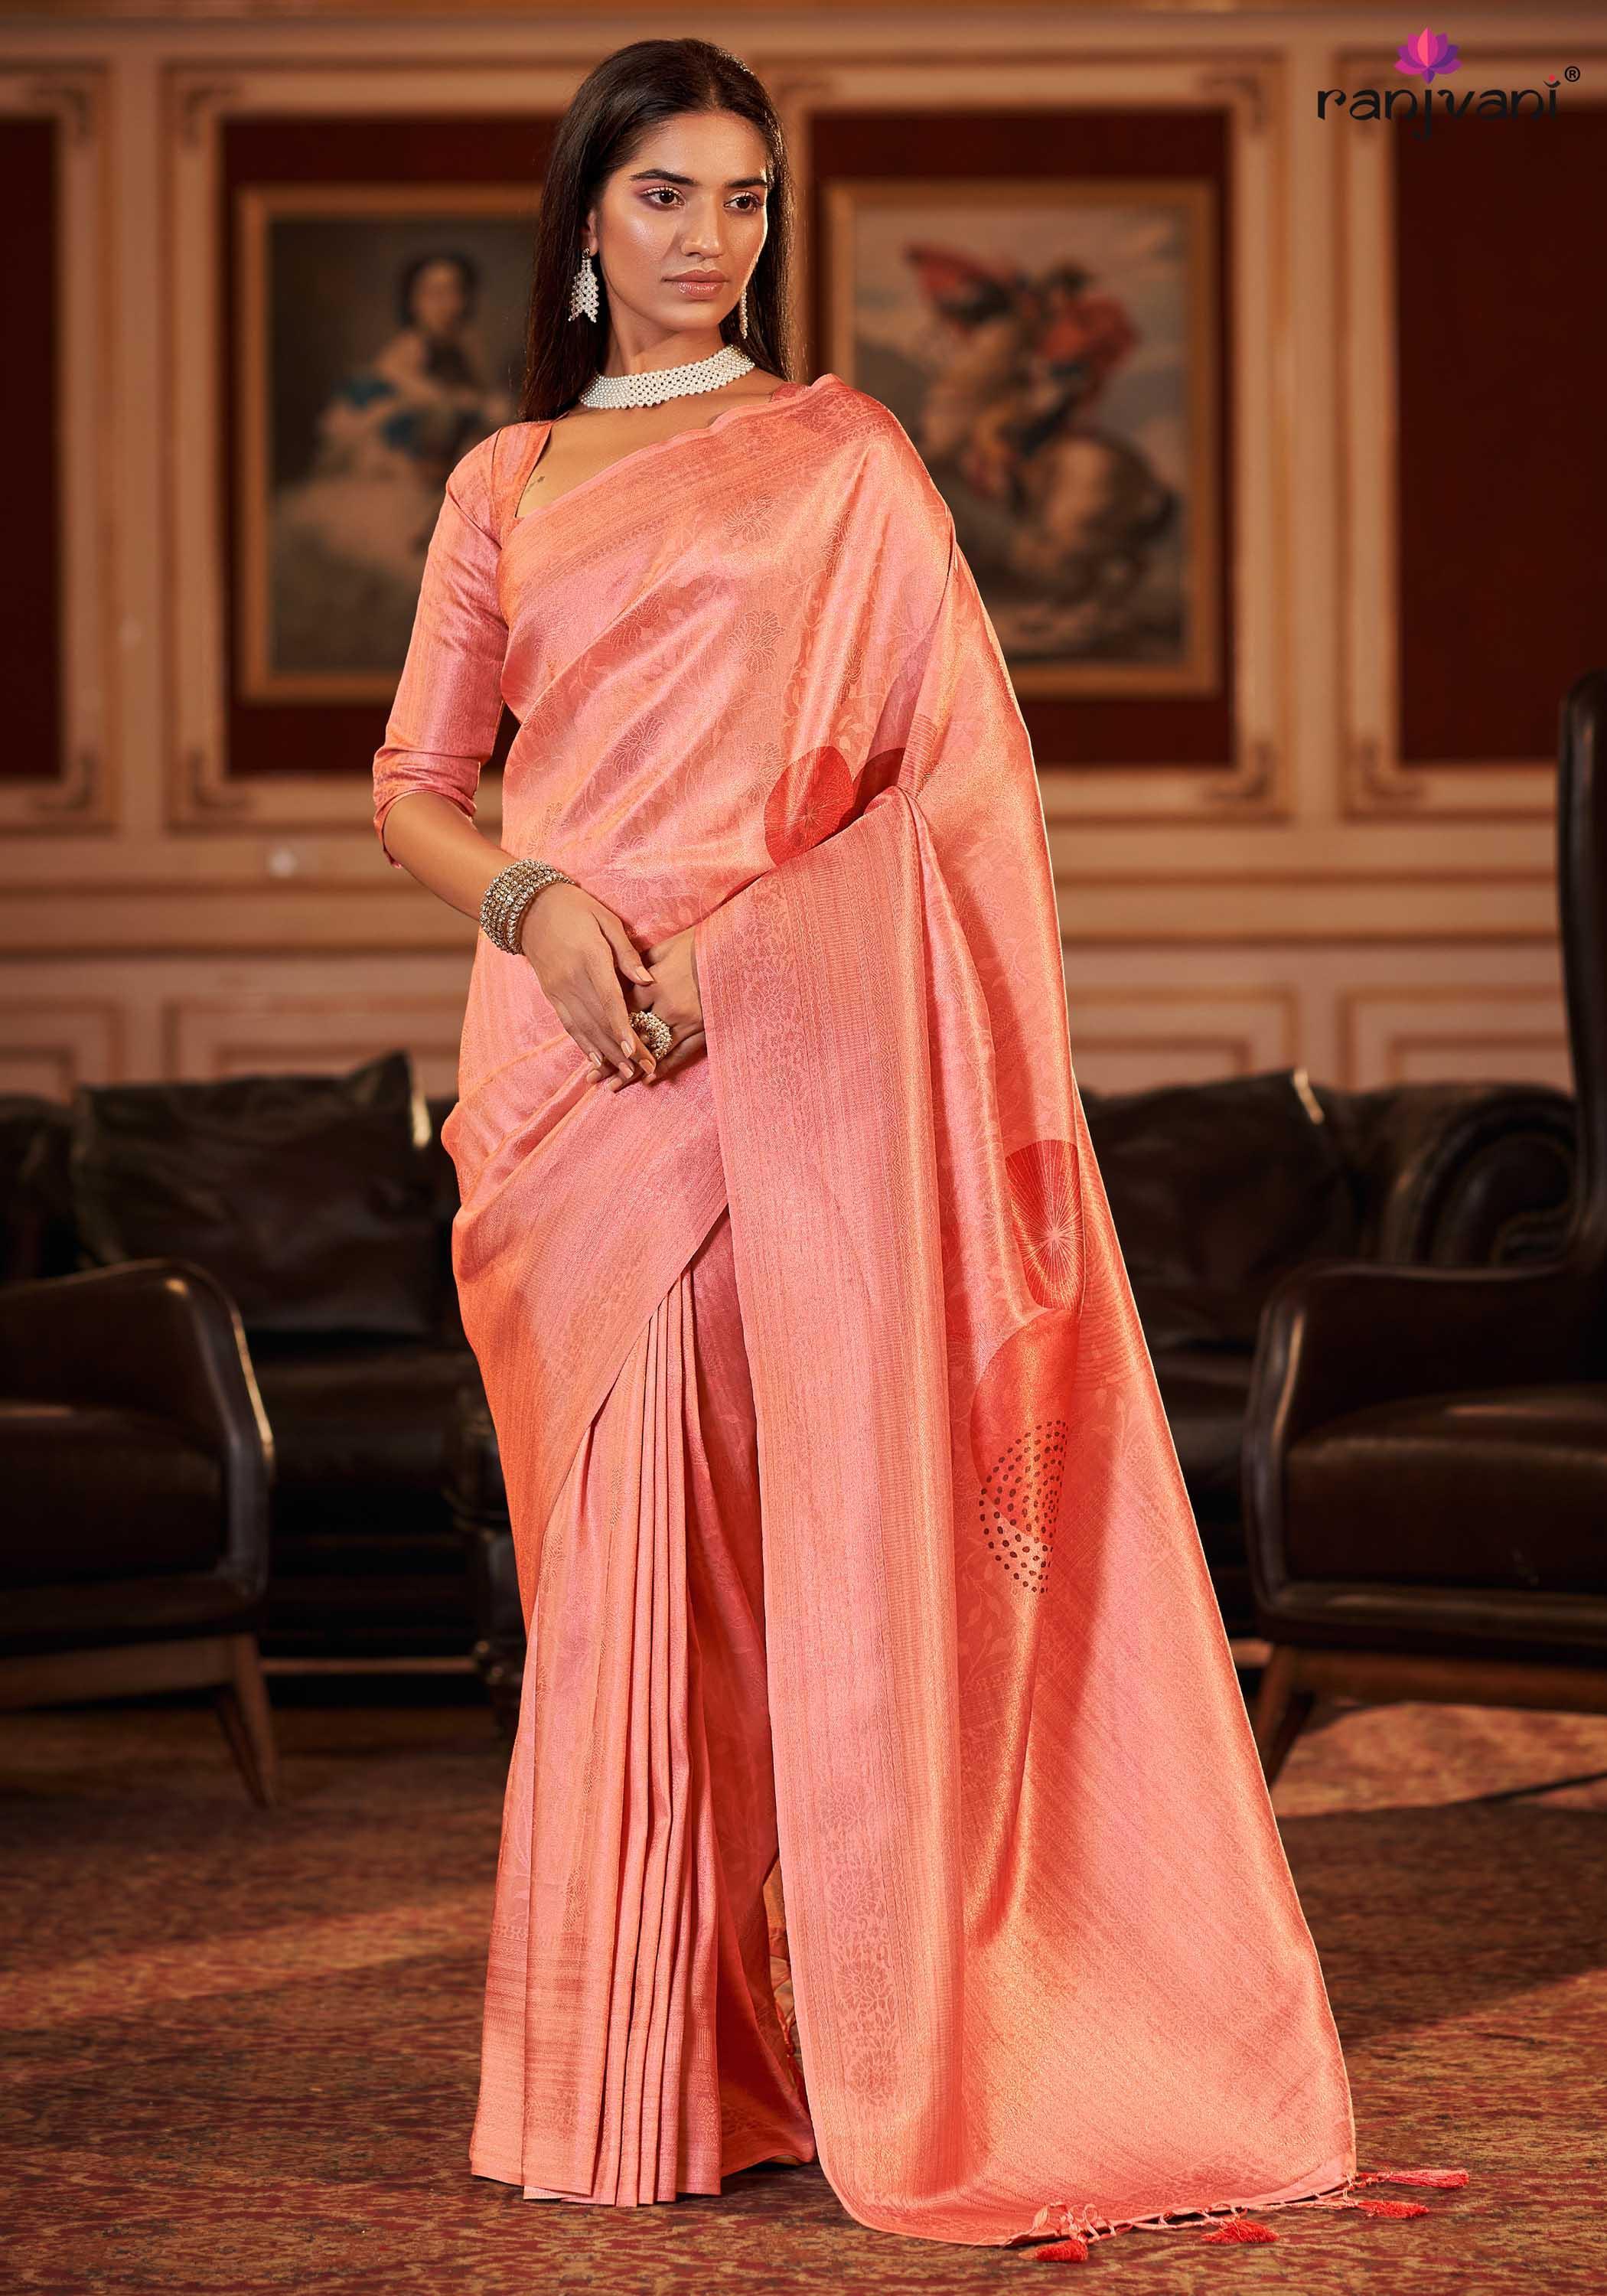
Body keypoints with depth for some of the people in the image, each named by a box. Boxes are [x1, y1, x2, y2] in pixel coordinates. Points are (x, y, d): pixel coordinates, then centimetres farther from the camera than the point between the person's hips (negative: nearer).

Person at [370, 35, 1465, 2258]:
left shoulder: (844, 457, 9)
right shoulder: (504, 484, 16)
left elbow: (956, 768, 2)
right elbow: (413, 784, 15)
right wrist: (531, 899, -6)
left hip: (780, 1049, -2)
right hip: (566, 1058, 2)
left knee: (769, 1529, -8)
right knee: (609, 1536, 2)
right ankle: (617, 2064, 9)